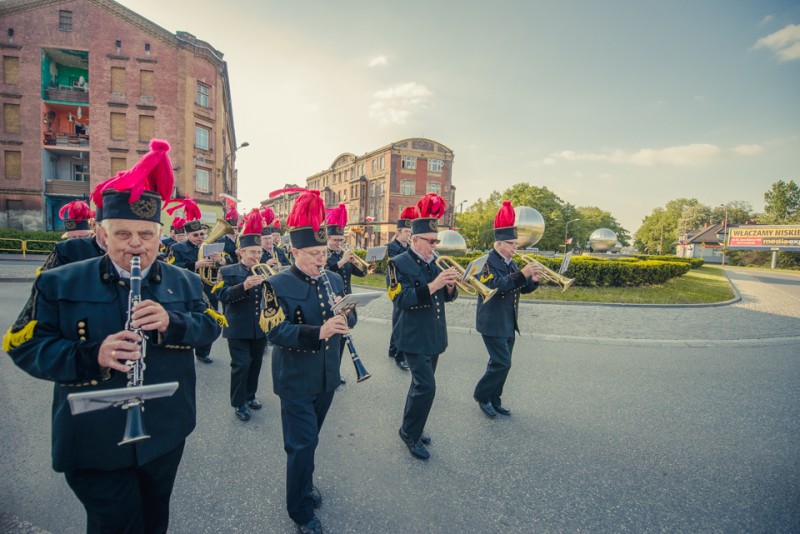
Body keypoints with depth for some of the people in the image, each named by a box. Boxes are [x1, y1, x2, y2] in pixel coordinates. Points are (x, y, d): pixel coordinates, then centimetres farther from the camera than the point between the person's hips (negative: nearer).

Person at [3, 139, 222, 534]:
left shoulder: (184, 282, -1)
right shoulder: (59, 283, -7)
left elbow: (211, 326, -5)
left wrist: (172, 322, -26)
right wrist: (91, 356, -27)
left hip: (166, 435, 3)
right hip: (94, 444, -2)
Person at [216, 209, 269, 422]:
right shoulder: (228, 272, -4)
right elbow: (223, 295, -18)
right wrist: (243, 286, -34)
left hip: (260, 328, 4)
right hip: (238, 328, -4)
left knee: (255, 364, 14)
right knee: (241, 365, -2)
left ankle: (250, 395, 33)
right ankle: (239, 403, 14)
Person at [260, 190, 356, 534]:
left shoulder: (333, 280, 3)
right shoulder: (278, 285, -13)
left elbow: (349, 320, 6)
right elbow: (276, 332, -22)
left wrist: (344, 314, -18)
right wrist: (319, 332, -35)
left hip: (327, 377, 5)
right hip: (296, 380, -5)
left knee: (308, 438, 22)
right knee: (302, 444, 3)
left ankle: (304, 484, 46)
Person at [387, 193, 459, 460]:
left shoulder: (433, 263, 8)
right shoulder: (399, 263, -12)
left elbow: (447, 297, 10)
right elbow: (401, 300, -23)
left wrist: (449, 285, -13)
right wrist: (433, 285, -30)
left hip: (434, 336, 7)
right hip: (414, 337, -7)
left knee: (421, 384, 17)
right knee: (426, 386, -8)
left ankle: (411, 428, 35)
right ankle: (410, 433, 13)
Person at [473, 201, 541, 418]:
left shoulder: (510, 263, 11)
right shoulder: (487, 262, -15)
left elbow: (521, 288, 13)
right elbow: (496, 286, -29)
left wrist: (533, 281, -6)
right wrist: (522, 274, -34)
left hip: (508, 323, 8)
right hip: (493, 323, -8)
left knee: (501, 363, 14)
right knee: (502, 363, -6)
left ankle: (494, 399, 28)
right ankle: (482, 396, 14)